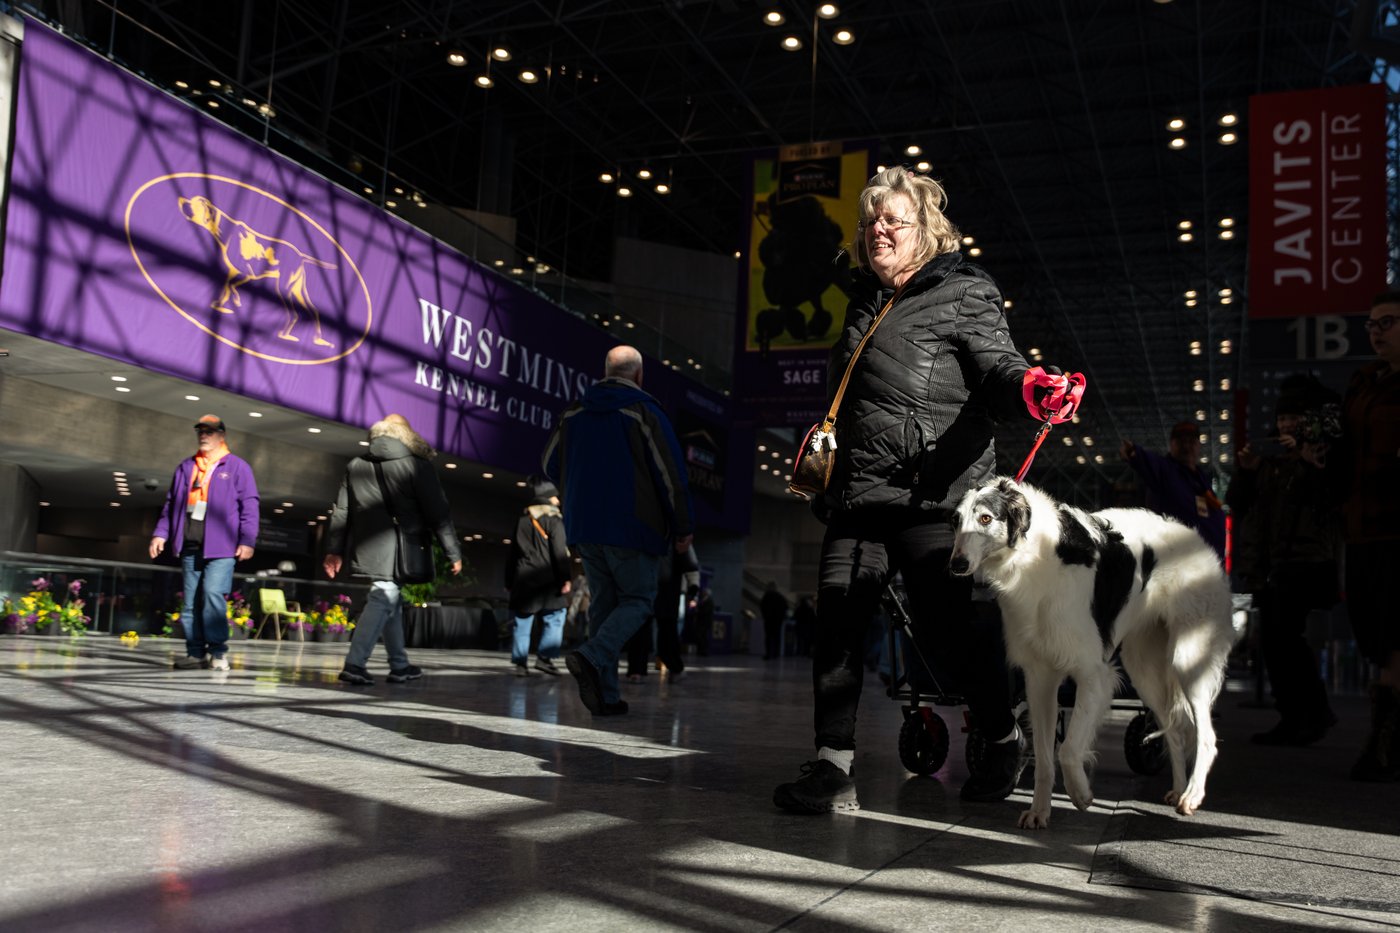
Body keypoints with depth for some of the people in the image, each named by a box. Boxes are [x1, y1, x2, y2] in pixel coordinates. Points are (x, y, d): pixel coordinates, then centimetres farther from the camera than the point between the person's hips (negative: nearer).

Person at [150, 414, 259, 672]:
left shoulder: (237, 467, 3)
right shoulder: (186, 467, 18)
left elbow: (249, 506, -2)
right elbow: (171, 503, 22)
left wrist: (247, 540, -10)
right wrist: (161, 533, 12)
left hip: (220, 546, -5)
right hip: (190, 545, 5)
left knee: (213, 593, -16)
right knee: (191, 600, 5)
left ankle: (218, 650, -7)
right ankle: (196, 651, 10)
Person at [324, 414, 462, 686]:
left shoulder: (355, 466, 11)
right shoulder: (417, 466, -4)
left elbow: (341, 511, 12)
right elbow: (438, 512, -5)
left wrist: (335, 549, 15)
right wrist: (453, 553, -1)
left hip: (365, 549, 6)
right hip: (396, 551, -6)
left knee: (391, 601, 17)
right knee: (382, 602, -6)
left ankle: (399, 665, 24)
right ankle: (354, 664, -17)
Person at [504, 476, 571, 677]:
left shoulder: (521, 520, 15)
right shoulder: (553, 519, -2)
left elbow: (513, 553, 17)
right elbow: (560, 552, -10)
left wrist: (510, 581, 21)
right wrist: (566, 577, -10)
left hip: (523, 579, 5)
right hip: (547, 578, -5)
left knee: (522, 623, 7)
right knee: (555, 619, 0)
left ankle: (520, 662, 3)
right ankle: (544, 657, -11)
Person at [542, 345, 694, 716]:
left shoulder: (574, 412, 8)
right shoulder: (644, 413, -8)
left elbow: (550, 465, 17)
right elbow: (671, 473, -11)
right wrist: (683, 528, -3)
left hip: (584, 528, 5)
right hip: (633, 529, -5)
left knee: (603, 603, 12)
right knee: (638, 599, 6)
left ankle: (606, 696, 10)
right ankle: (592, 657, -18)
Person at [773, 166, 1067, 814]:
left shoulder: (963, 294, 2)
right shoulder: (867, 301, 23)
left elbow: (997, 366, -11)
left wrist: (1028, 387, -32)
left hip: (931, 490, -6)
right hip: (858, 493, 7)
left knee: (949, 619, -3)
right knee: (837, 619, -4)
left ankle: (1004, 738, 22)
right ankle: (833, 767, -1)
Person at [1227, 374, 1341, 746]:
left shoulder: (1323, 457, 2)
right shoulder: (1271, 463, 20)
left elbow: (1330, 499, -16)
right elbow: (1237, 505, 15)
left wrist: (1307, 461, -20)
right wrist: (1246, 471, 1)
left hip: (1304, 560, -7)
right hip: (1268, 562, 7)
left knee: (1284, 634, -18)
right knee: (1272, 642, 4)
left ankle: (1316, 711, -5)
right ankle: (1293, 721, 10)